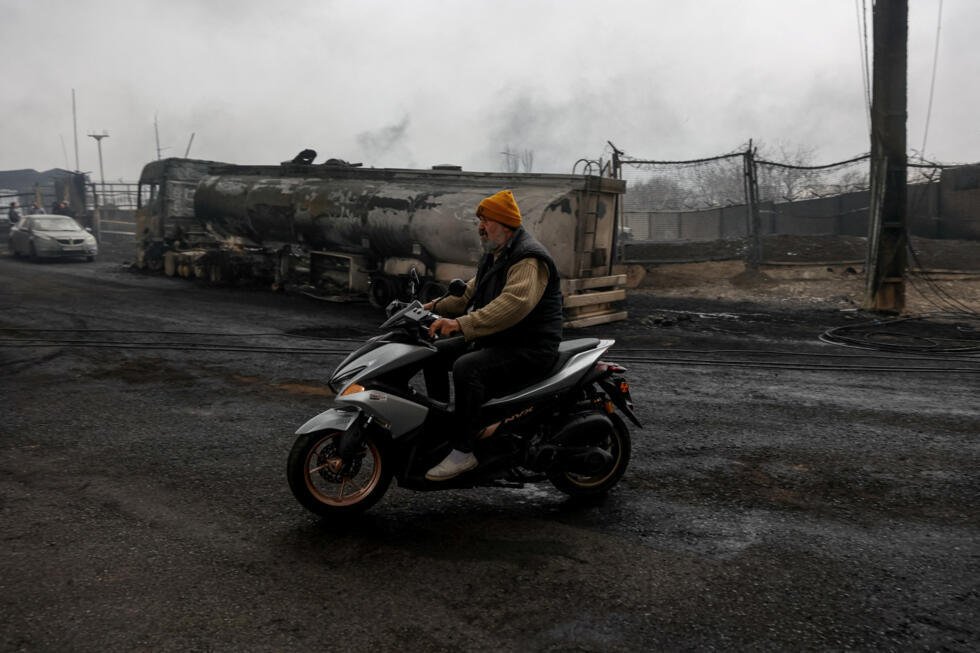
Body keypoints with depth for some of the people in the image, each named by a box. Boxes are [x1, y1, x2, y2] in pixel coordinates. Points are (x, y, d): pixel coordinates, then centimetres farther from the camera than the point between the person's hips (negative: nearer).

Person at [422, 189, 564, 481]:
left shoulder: (529, 258, -19)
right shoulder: (495, 255, 16)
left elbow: (515, 303, -35)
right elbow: (470, 293, 25)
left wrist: (463, 324, -41)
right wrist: (437, 307, 10)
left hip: (530, 346, -10)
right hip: (496, 340, 11)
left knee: (466, 368, -32)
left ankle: (463, 451, -25)